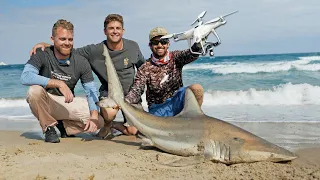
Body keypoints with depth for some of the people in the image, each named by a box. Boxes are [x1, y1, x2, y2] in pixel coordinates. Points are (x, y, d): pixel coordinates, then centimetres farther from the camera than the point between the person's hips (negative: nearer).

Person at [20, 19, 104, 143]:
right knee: (35, 90, -36)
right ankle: (48, 128, -11)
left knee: (99, 122, -16)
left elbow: (91, 91, -5)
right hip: (45, 104, -2)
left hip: (68, 104, 3)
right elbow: (25, 77, -33)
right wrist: (59, 83, -38)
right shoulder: (42, 55, -16)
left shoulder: (81, 62, -9)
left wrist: (94, 115, -23)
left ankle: (64, 125, 11)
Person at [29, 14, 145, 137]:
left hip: (131, 94, 2)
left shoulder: (133, 47, -4)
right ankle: (107, 125, 5)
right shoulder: (94, 51, -12)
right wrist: (45, 44, -20)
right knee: (109, 113, -35)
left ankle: (115, 125, 26)